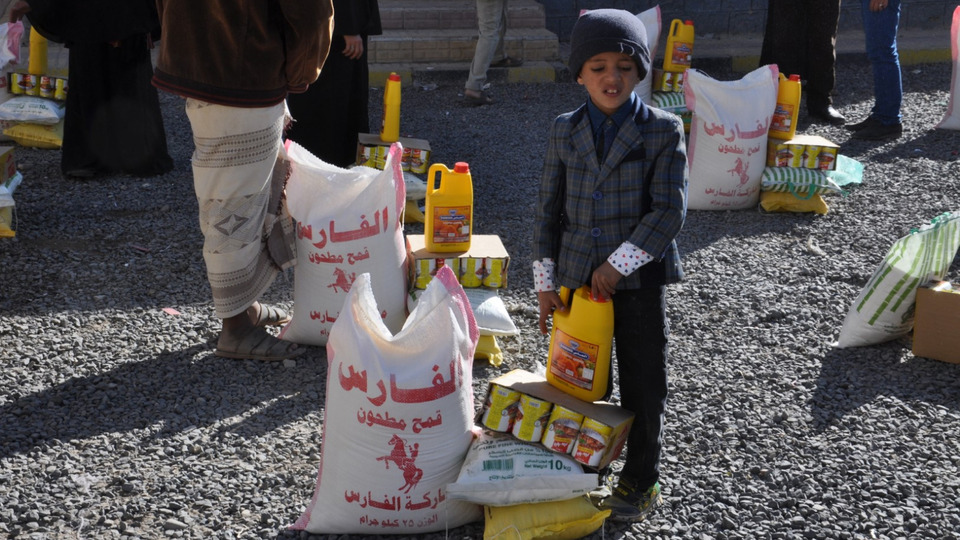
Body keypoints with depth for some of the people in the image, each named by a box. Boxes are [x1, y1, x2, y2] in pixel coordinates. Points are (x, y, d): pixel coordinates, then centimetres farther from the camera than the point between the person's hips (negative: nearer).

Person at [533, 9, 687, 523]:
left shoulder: (664, 130, -6)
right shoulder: (564, 131, 4)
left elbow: (670, 209, -13)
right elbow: (548, 210, 7)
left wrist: (619, 264, -18)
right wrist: (545, 282, 3)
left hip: (639, 279, -2)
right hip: (577, 278, 3)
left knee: (643, 385, 8)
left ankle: (640, 482, 25)